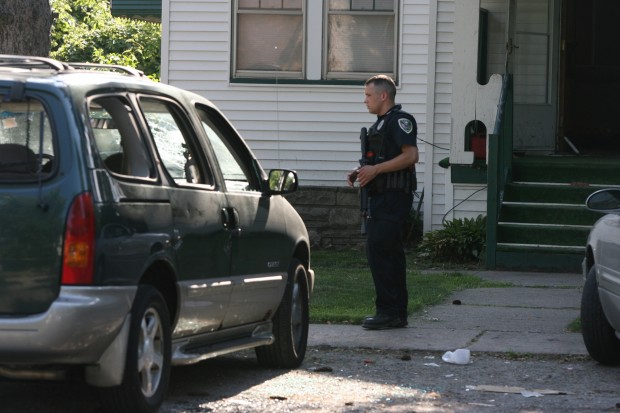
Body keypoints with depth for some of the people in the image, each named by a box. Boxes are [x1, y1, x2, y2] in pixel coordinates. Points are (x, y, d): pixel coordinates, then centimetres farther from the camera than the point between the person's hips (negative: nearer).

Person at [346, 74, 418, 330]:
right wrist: (361, 172, 12)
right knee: (389, 253, 11)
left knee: (379, 250, -14)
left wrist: (375, 170, -20)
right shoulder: (381, 123, 22)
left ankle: (389, 311, -12)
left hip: (394, 196, -11)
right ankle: (397, 314, 14)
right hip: (382, 196, 11)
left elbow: (410, 156, -20)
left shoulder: (399, 120, -10)